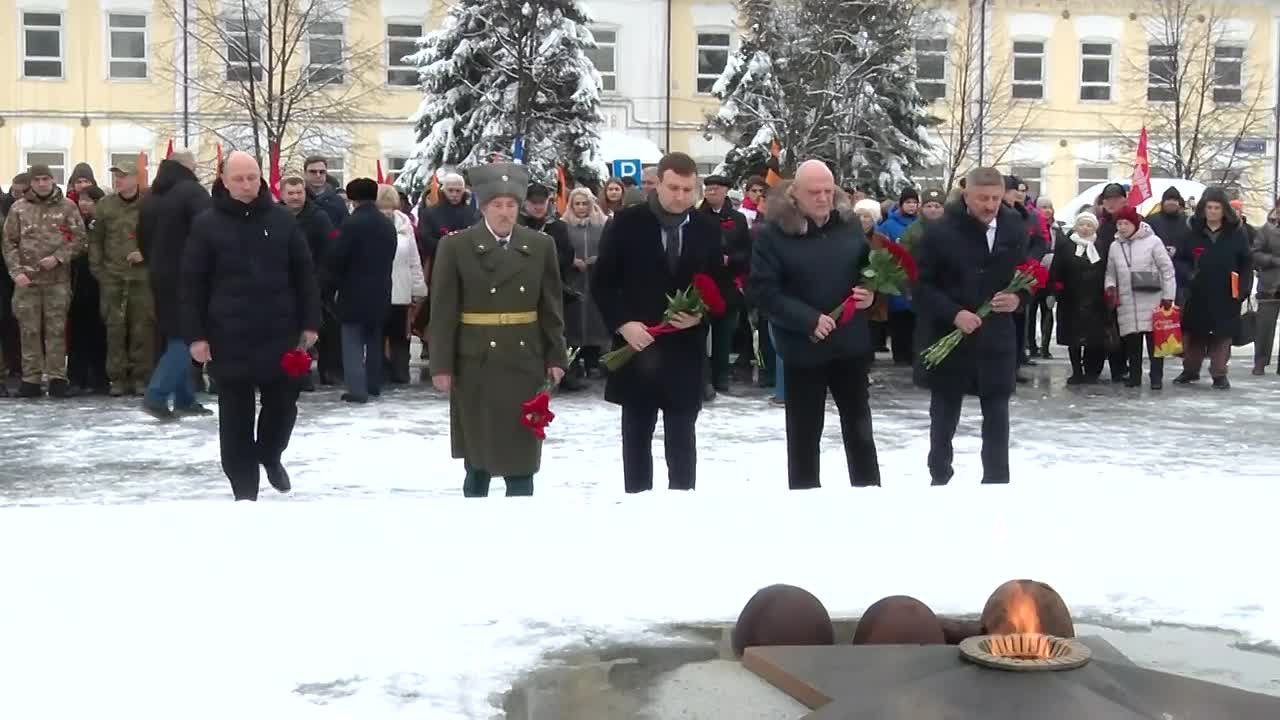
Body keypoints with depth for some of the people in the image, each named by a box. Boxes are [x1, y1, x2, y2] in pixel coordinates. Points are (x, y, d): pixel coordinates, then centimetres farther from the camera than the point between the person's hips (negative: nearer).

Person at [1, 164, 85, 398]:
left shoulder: (67, 207, 4)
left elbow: (78, 238, 0)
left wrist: (58, 257, -13)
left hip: (58, 279, -1)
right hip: (27, 280, 1)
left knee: (56, 330, 1)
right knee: (29, 331, 4)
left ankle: (57, 377, 5)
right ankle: (30, 379, 9)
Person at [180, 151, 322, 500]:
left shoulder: (282, 219, 3)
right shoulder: (207, 224, -2)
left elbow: (304, 274, 7)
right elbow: (192, 283, -1)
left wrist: (309, 323, 2)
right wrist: (195, 335, -5)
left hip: (279, 333, 2)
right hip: (229, 337, -1)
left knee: (283, 405, 9)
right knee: (236, 417, 4)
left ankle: (270, 455, 38)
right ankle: (244, 489, 14)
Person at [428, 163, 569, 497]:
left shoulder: (541, 245, 4)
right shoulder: (455, 246, -4)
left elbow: (551, 307, 7)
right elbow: (443, 311, -4)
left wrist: (556, 357, 2)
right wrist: (441, 365, -7)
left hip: (524, 362, 2)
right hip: (476, 363, -2)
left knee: (522, 450, 3)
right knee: (478, 449, 8)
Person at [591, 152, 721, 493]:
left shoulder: (707, 228, 3)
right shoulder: (627, 223, -3)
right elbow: (602, 283, -1)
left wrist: (701, 314, -10)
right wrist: (623, 324, -13)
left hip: (685, 350, 1)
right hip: (636, 345, -1)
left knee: (681, 437, 6)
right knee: (637, 435, 9)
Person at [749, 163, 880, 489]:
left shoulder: (850, 224, 2)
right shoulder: (774, 232, -11)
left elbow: (870, 267, 15)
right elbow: (763, 289, -15)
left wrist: (871, 291, -7)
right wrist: (808, 319, -22)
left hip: (851, 343, 4)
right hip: (803, 347, -4)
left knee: (859, 425, 15)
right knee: (804, 431, 8)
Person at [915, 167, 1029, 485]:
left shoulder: (1015, 230, 1)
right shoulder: (940, 232, -10)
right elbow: (923, 285, -9)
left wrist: (1018, 298, -11)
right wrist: (954, 314, -21)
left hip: (997, 337, 2)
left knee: (997, 414, 7)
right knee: (944, 413, 10)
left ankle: (997, 480, 17)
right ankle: (939, 477, 25)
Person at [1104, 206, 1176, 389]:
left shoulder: (1152, 241, -5)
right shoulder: (1115, 246, 9)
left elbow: (1167, 269, -3)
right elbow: (1110, 272, 19)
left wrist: (1168, 296, -6)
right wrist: (1110, 286, -2)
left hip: (1151, 301, -4)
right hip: (1126, 303, 4)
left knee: (1154, 340, -2)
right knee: (1131, 341, 8)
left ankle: (1156, 377, 6)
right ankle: (1134, 375, 19)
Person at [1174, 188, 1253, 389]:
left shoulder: (1236, 233, 0)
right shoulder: (1194, 233, 3)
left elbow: (1246, 264, 2)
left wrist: (1243, 289, -6)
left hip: (1226, 296, -2)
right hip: (1198, 295, 2)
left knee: (1223, 336, 3)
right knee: (1193, 334, 9)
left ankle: (1219, 374, 12)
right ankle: (1190, 370, 24)